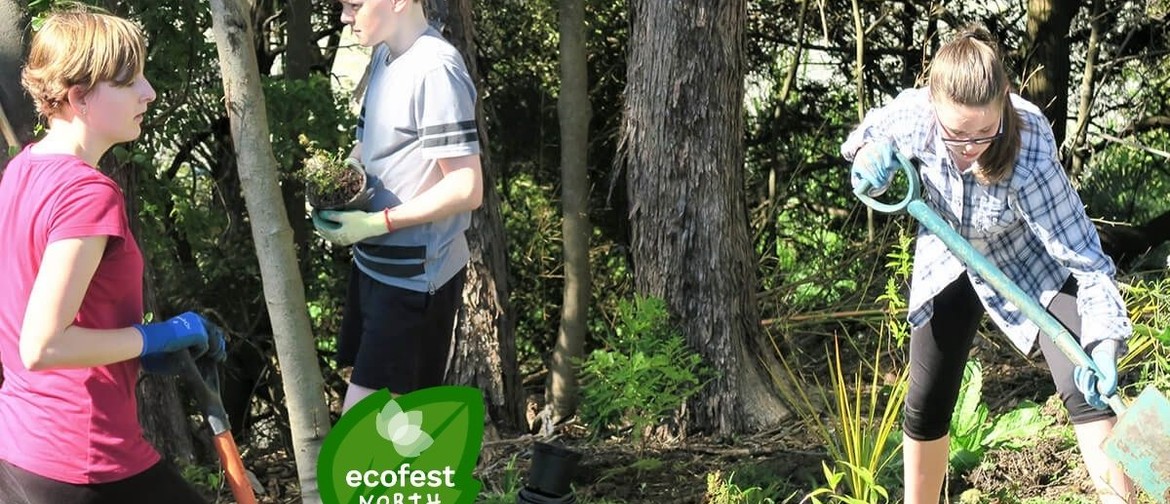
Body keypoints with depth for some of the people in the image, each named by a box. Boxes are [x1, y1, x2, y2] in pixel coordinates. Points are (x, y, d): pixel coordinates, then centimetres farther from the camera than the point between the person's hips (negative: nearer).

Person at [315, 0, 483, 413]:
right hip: (376, 263, 9)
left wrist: (378, 223, -21)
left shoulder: (435, 69, -21)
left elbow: (467, 188, -23)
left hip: (414, 273, -9)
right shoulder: (384, 57, 7)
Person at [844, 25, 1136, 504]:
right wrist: (870, 152, -28)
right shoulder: (913, 111, -30)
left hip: (1030, 264, -3)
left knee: (1086, 389, -22)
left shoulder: (1028, 158, -40)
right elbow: (871, 132, -4)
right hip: (948, 261, 3)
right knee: (925, 408, 9)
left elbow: (1085, 257, -37)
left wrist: (1104, 342, -51)